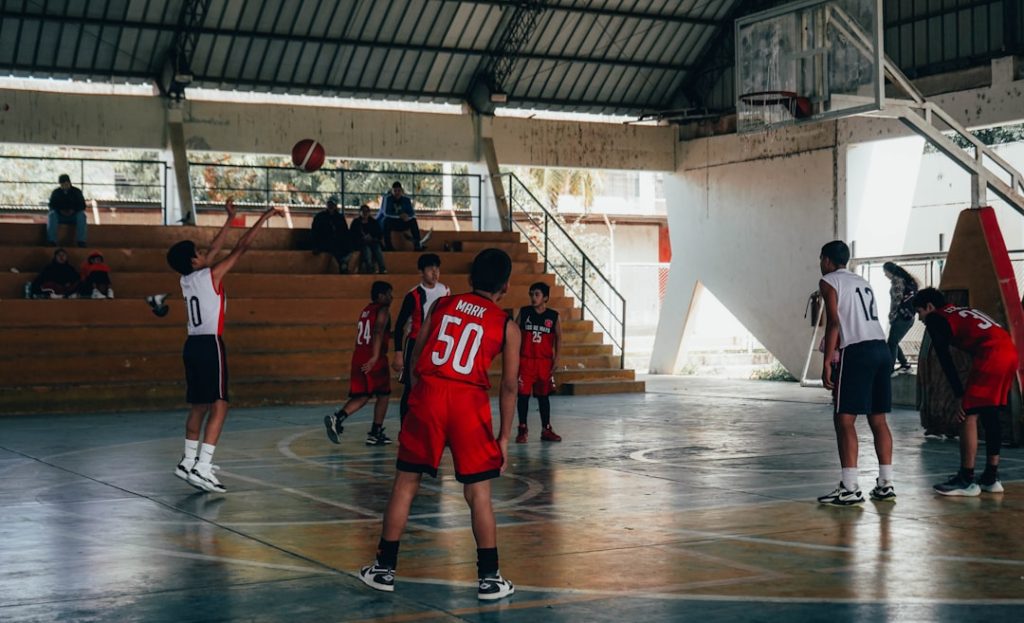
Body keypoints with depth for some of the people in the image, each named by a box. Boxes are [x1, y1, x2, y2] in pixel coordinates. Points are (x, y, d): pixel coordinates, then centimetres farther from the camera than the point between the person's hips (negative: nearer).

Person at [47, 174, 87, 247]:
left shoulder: (77, 192, 3)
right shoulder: (56, 192, 5)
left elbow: (82, 206, -1)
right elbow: (52, 206, 0)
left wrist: (73, 210, -19)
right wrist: (60, 211, -19)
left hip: (73, 216, 0)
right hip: (59, 216, 0)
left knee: (81, 214, -32)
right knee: (52, 214, -31)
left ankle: (81, 242, -40)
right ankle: (52, 241, -41)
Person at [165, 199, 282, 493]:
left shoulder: (186, 279, 11)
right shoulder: (211, 275, -9)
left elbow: (215, 249, 23)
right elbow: (241, 247, -7)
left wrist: (230, 219, 29)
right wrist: (264, 218, 0)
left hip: (193, 345, 9)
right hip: (210, 345, -9)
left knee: (199, 406, 18)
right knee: (219, 406, -10)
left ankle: (189, 461, 25)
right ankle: (202, 469, -18)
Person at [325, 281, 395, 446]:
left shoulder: (366, 310, 20)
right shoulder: (383, 310, -5)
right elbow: (378, 332, -20)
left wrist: (391, 334, 39)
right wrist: (375, 357, -30)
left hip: (359, 356, 7)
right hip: (374, 359, -7)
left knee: (362, 395, 10)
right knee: (383, 395, 8)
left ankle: (337, 418, -12)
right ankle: (375, 433, 9)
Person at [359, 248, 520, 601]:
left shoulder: (442, 305, 14)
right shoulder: (507, 326, 8)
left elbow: (415, 358, 14)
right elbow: (509, 387, 7)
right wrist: (504, 438, 12)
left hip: (427, 395, 2)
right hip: (469, 403, -2)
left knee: (405, 485, 12)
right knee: (479, 495, 7)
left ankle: (384, 569, 20)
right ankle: (489, 579, 13)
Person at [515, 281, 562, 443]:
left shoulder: (553, 316, 0)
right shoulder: (524, 312, -1)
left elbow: (558, 338, 6)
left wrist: (556, 359, -1)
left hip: (544, 362, 1)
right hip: (525, 361, -1)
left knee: (544, 396, 9)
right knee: (523, 395, -2)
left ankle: (546, 430, 18)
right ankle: (522, 430, 8)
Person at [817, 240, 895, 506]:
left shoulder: (829, 282, 2)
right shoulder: (863, 282, 25)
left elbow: (834, 322, -9)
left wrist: (827, 362, -11)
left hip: (856, 352, -8)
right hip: (881, 347, 8)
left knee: (844, 419, -6)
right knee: (878, 419, 13)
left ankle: (850, 489, -10)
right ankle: (886, 484, 15)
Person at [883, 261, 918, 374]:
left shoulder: (896, 280, -10)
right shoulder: (906, 279, 18)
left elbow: (897, 300, -17)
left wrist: (892, 315, -7)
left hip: (901, 316, -9)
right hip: (909, 316, 9)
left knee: (892, 343, -7)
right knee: (894, 342, 16)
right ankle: (905, 365, 18)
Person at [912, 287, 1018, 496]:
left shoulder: (935, 319, 8)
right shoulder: (965, 312, 32)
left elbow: (945, 359, 0)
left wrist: (960, 396, 1)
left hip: (990, 355, -8)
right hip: (1010, 352, 8)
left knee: (968, 415, -2)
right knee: (990, 414, 17)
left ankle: (966, 481, 0)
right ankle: (991, 478, 21)